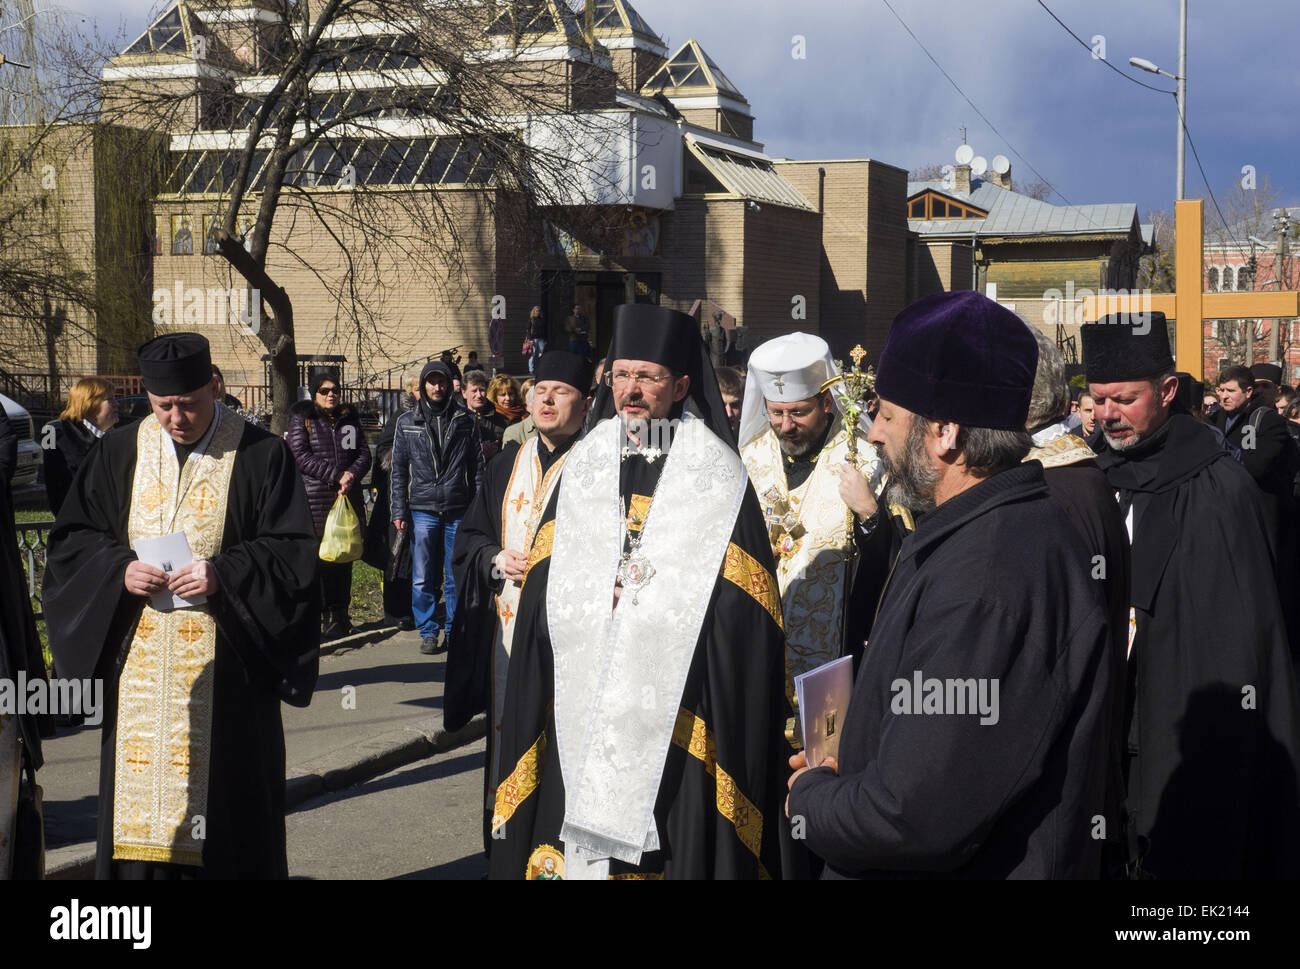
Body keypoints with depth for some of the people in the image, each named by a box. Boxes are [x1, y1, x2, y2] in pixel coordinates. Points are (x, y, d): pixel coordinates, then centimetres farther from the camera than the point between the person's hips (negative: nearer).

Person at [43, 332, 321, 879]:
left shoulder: (260, 456, -3)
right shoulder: (118, 454, 8)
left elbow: (292, 549, -5)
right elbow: (73, 539, 11)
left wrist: (224, 574, -20)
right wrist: (119, 569, -9)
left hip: (223, 668, -3)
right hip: (139, 664, 3)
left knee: (221, 788, 1)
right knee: (142, 785, 6)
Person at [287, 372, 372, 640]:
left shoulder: (350, 418, 16)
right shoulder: (301, 418, 4)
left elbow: (364, 453, 12)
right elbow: (300, 456, -7)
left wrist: (351, 475, -9)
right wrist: (336, 475, -13)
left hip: (349, 498, 4)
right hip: (314, 500, -4)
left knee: (344, 559, 5)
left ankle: (339, 616, 13)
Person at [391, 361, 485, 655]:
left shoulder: (466, 421, 7)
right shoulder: (407, 422, 9)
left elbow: (477, 466, 8)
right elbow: (399, 470, 10)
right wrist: (399, 512, 3)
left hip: (458, 511, 0)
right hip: (422, 511, 0)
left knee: (457, 578, 3)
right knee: (423, 579, 1)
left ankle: (454, 631, 14)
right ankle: (429, 632, 12)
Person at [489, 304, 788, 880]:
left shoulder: (717, 480, -1)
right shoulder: (583, 467, 11)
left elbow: (738, 609, -8)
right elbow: (544, 593, 12)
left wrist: (647, 595, -10)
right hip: (579, 718, 3)